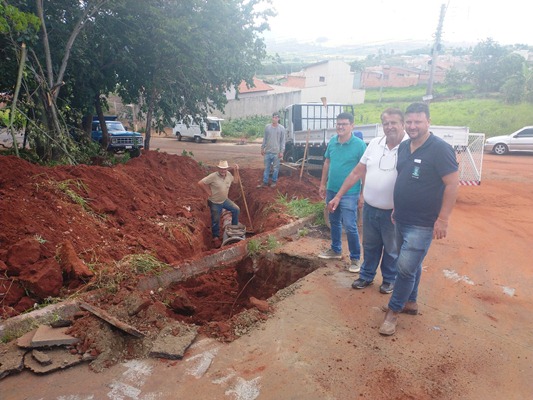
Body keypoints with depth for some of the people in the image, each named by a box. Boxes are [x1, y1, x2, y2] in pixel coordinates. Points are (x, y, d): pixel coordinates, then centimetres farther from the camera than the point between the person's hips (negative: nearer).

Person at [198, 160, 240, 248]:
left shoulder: (228, 174, -6)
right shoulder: (213, 176, -25)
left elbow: (236, 181, 9)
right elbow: (200, 183, -25)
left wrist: (236, 171, -5)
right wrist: (209, 193, -19)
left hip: (224, 200, 6)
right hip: (215, 203, -6)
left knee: (236, 209, -1)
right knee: (215, 221, 4)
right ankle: (216, 238, 26)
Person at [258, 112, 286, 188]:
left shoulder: (282, 128, -3)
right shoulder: (267, 127, 4)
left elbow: (283, 141, -3)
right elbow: (264, 138, 10)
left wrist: (281, 151, -7)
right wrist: (262, 148, 9)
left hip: (276, 152, -2)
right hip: (267, 151, 2)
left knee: (275, 168, 7)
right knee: (266, 168, 8)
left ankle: (274, 181, 20)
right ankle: (265, 182, 14)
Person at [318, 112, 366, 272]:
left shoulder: (359, 144, -14)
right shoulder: (332, 141, 2)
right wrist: (323, 184, 14)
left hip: (349, 193, -6)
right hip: (331, 190, 6)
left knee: (350, 226, -3)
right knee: (334, 222, 19)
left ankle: (355, 258, 13)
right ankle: (336, 250, 36)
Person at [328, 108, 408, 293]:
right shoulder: (374, 143, 0)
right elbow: (357, 172, 5)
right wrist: (338, 196, 5)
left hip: (393, 212, -4)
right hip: (369, 208, 5)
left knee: (391, 249, 16)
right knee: (370, 246, 21)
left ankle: (389, 279, 38)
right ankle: (366, 276, 41)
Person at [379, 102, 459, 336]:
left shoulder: (440, 149, -15)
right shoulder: (404, 147, 7)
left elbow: (453, 183, -17)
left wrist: (443, 219, -19)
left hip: (422, 224, -7)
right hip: (402, 220, 7)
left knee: (406, 267, -7)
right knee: (412, 264, 20)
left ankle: (394, 310, 9)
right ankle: (410, 302, 36)